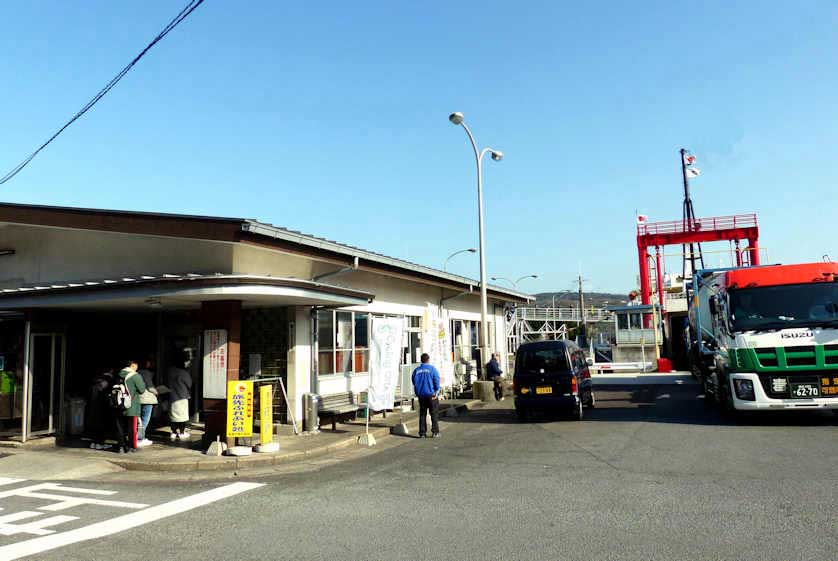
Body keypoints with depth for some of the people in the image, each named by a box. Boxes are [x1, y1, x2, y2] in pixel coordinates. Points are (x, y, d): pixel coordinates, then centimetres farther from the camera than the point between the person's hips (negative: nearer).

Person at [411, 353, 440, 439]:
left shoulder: (416, 370, 4)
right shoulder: (432, 368, -7)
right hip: (431, 394, -3)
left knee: (422, 414, 9)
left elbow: (414, 382, 9)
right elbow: (436, 381, -10)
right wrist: (436, 391, -3)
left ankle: (422, 433, 9)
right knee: (434, 414, 4)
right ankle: (435, 432, 3)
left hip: (421, 395, 4)